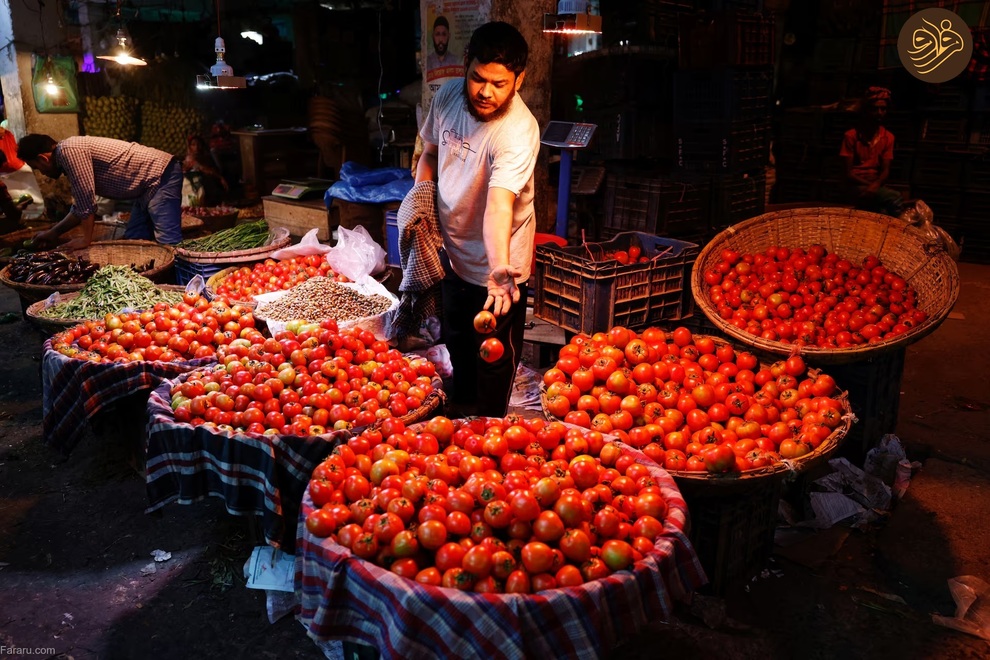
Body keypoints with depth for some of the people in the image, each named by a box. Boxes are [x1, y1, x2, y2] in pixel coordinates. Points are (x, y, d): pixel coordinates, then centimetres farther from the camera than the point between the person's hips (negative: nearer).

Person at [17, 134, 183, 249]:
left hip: (161, 175, -11)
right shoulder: (72, 150, 20)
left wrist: (86, 239, -7)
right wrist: (53, 233, 34)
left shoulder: (68, 150, -11)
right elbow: (82, 206, 29)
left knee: (168, 242, -19)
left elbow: (86, 197, -16)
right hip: (149, 186, 11)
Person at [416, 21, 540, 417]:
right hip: (452, 249, 7)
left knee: (493, 358, 10)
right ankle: (460, 405, 51)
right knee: (456, 341, 27)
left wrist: (499, 268, -58)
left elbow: (499, 205, -43)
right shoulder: (448, 96, -10)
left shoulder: (519, 131, -30)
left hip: (495, 263, -6)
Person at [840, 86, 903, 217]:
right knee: (895, 198, -31)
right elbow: (848, 174, -6)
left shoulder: (888, 137, 9)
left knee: (883, 212, -32)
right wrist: (869, 185, -20)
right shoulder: (851, 136, -3)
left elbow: (885, 170, 2)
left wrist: (876, 185, -21)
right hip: (857, 187, -3)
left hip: (876, 186, 3)